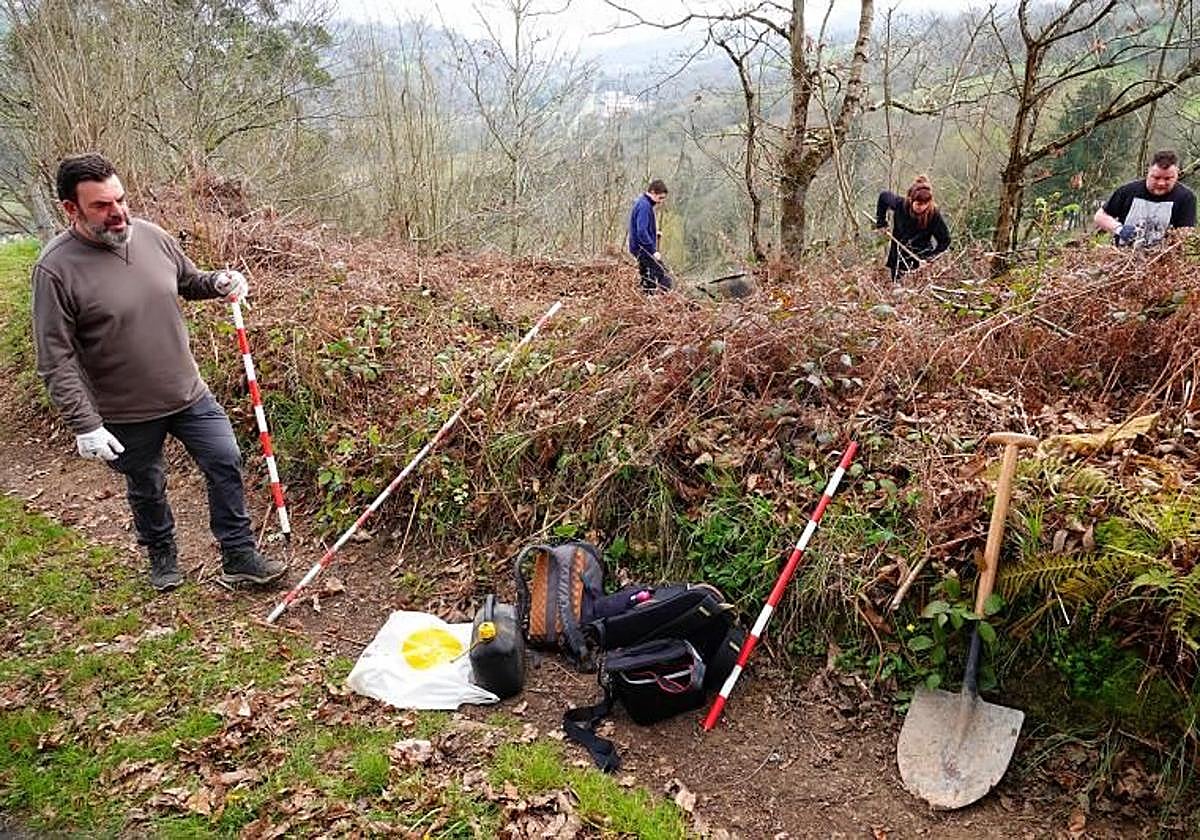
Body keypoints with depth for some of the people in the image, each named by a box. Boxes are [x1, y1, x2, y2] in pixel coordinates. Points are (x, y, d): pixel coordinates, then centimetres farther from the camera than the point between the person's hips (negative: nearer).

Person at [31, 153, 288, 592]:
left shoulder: (152, 236, -4)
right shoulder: (56, 268, -19)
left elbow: (189, 281, 16)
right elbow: (56, 361, -17)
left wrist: (217, 281, -7)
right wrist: (85, 425, -20)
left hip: (189, 393, 4)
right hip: (127, 414, -4)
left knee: (226, 464, 5)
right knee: (146, 489, 17)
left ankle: (239, 557, 21)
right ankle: (162, 555, 43)